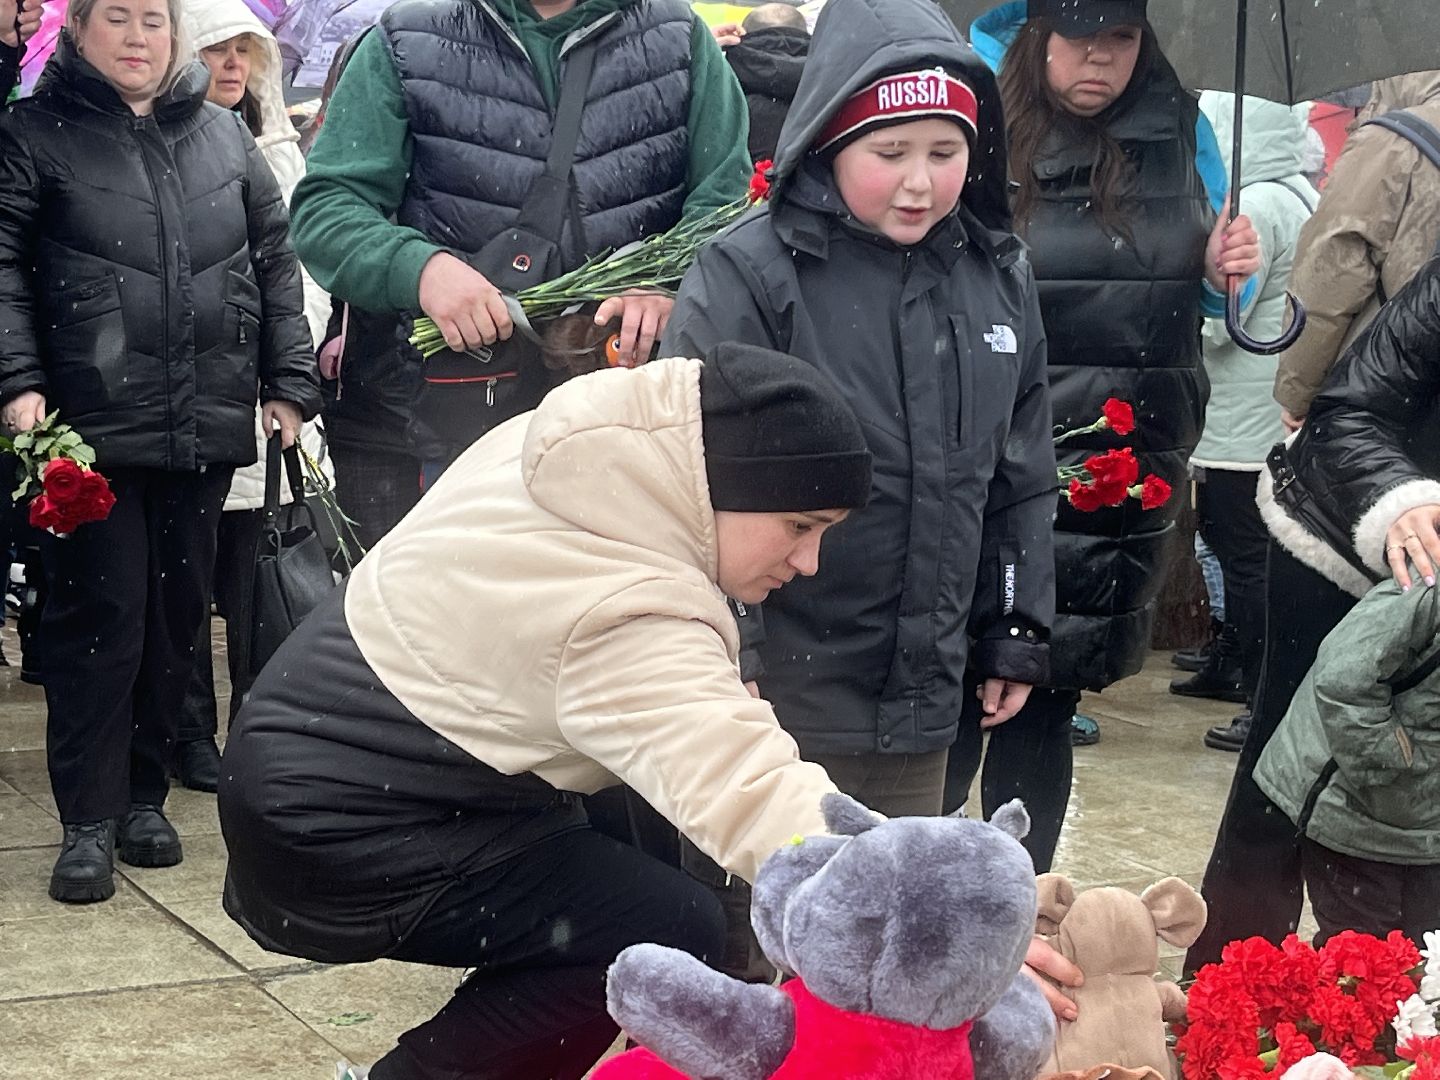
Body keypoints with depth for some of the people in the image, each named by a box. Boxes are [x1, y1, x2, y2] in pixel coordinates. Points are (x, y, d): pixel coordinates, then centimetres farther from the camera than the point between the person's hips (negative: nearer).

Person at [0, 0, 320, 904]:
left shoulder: (223, 133, 14)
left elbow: (275, 260, 16)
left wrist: (290, 381, 10)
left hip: (207, 423, 4)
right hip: (91, 423, -4)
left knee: (179, 611, 9)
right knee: (101, 614, -3)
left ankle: (144, 794, 22)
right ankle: (89, 819, 4)